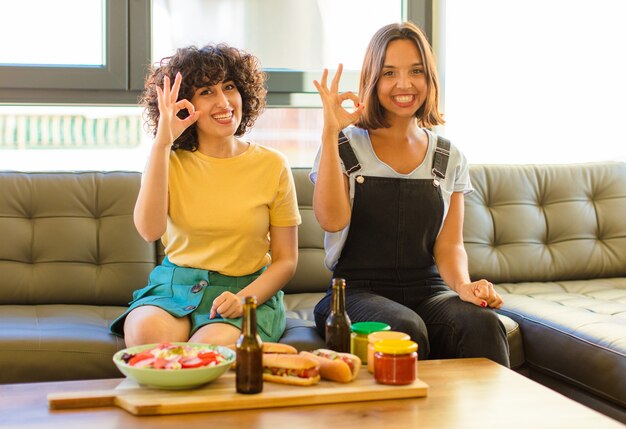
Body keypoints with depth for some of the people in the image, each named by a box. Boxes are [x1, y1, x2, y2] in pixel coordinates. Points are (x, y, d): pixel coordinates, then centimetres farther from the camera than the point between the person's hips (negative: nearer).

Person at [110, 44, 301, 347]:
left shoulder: (272, 166, 3)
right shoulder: (171, 162, 5)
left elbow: (286, 260, 4)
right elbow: (150, 230, -16)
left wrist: (244, 298, -16)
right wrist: (162, 143, -18)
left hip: (247, 291, -1)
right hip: (174, 288, 1)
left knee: (210, 345, -34)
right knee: (146, 332, -33)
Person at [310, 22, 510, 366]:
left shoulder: (449, 159, 12)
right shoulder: (344, 147, 4)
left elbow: (449, 245, 6)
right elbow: (332, 220, -14)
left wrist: (463, 284, -16)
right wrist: (330, 132, -16)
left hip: (428, 294, 3)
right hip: (359, 293, -2)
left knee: (483, 325, -31)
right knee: (405, 330, -37)